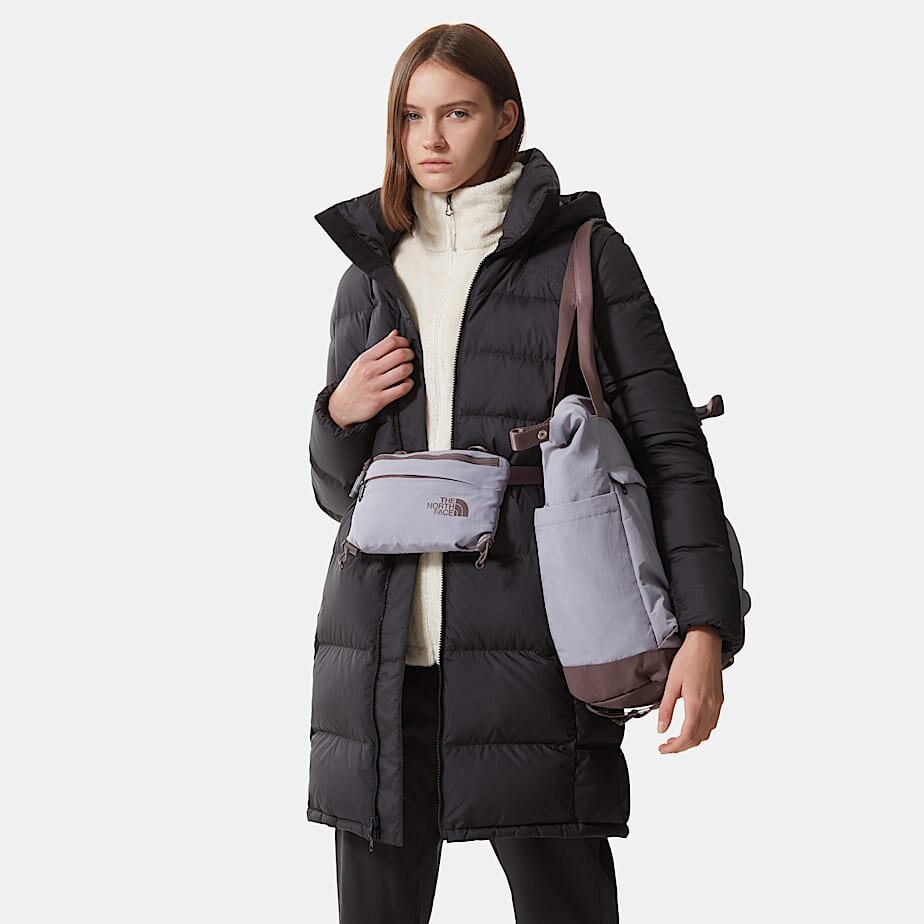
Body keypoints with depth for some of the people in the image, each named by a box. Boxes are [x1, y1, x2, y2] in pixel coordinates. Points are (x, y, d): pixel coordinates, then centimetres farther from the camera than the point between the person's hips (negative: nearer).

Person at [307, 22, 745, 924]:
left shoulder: (584, 253, 5)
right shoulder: (370, 274, 16)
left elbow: (668, 444, 0)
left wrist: (705, 629, -11)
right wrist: (340, 414, -2)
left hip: (530, 642, -4)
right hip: (386, 649, 4)